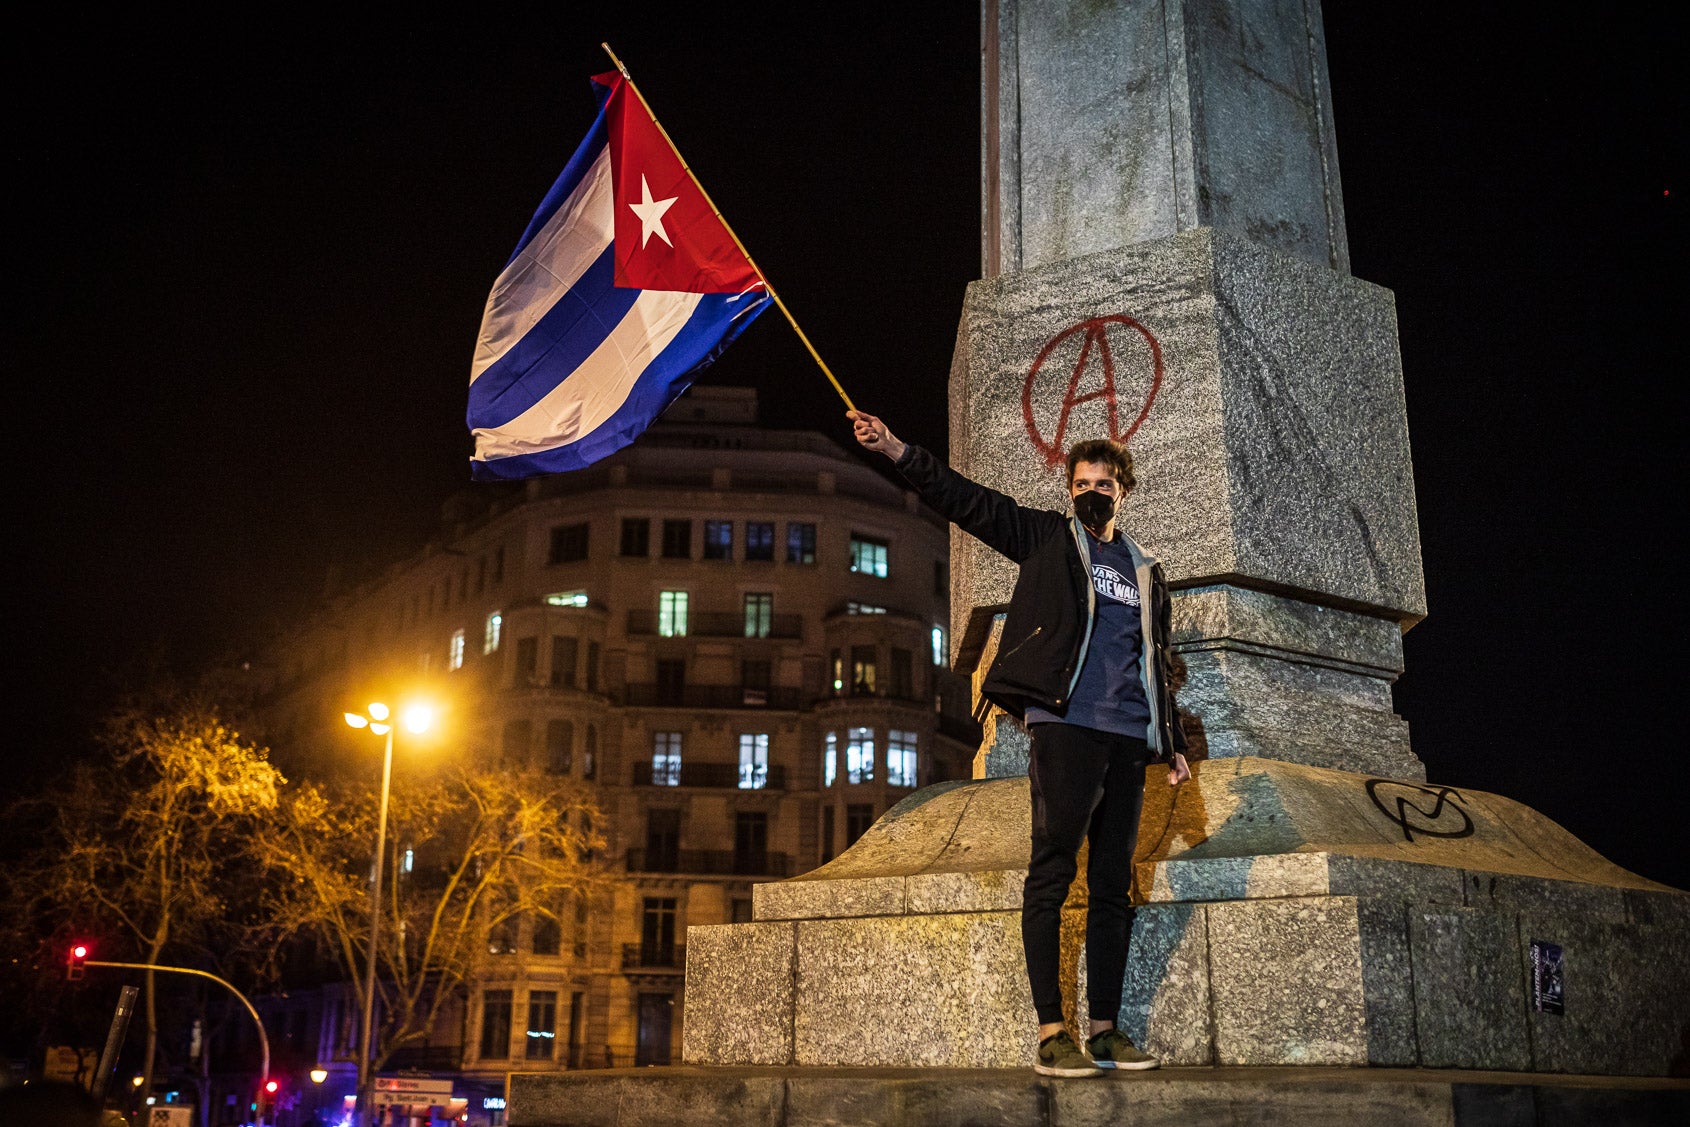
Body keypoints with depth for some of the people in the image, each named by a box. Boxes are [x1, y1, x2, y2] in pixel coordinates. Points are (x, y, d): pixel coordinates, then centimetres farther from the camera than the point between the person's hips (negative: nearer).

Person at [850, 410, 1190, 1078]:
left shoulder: (1145, 572, 23)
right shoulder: (1048, 538, 11)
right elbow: (970, 501, 0)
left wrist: (1171, 742, 20)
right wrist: (894, 449, -11)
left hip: (1128, 739, 5)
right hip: (1065, 726, -5)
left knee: (1113, 884, 5)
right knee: (1052, 873, -9)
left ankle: (1105, 1029, 11)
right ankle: (1051, 1034, -8)